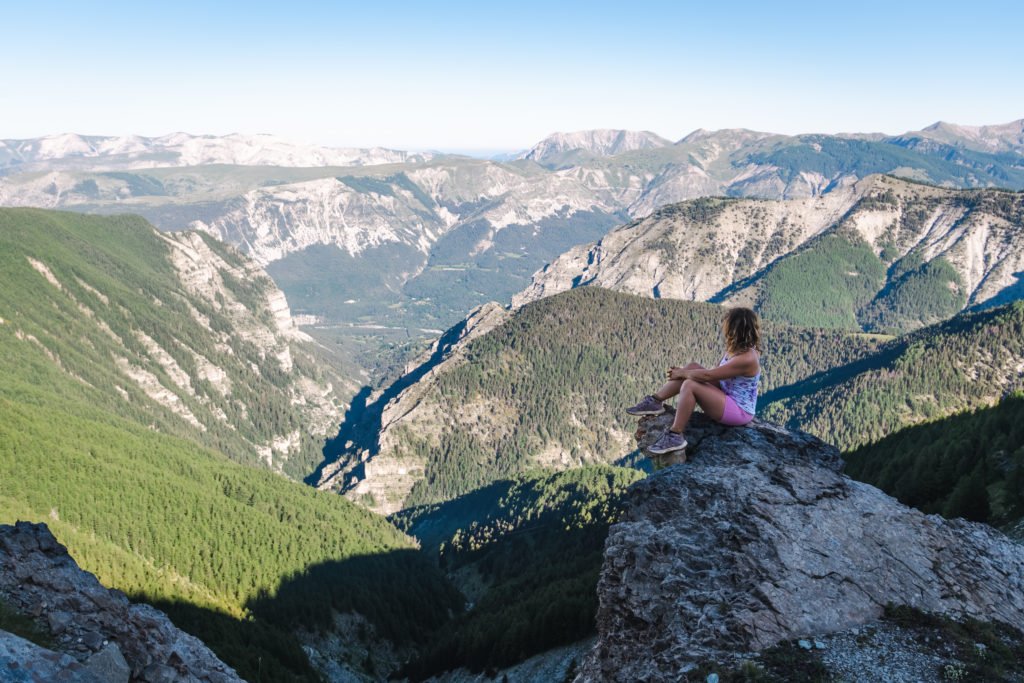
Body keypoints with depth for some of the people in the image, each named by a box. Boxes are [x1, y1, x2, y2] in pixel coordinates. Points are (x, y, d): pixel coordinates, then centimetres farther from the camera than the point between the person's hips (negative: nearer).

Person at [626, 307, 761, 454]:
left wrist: (682, 373, -12)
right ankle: (654, 402, 2)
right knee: (693, 367, 0)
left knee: (690, 385, -25)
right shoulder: (734, 349, 6)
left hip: (739, 412, -10)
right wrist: (682, 371, 2)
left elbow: (708, 376, -25)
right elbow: (716, 372, 10)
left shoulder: (747, 358, -25)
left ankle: (675, 437, -21)